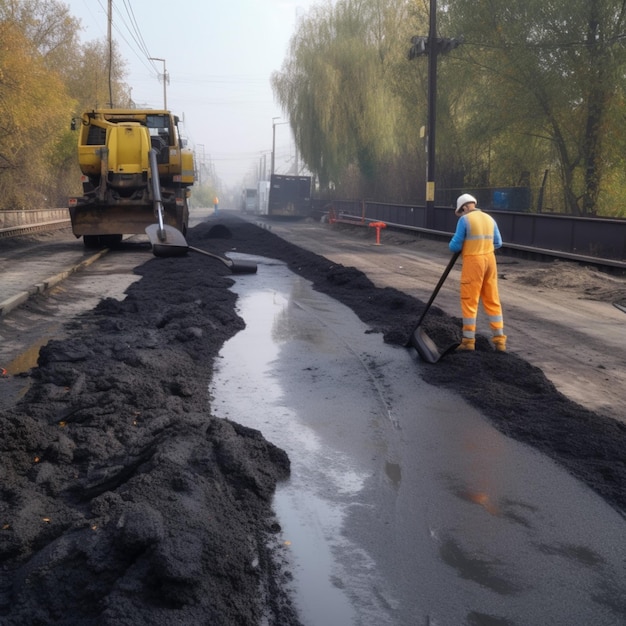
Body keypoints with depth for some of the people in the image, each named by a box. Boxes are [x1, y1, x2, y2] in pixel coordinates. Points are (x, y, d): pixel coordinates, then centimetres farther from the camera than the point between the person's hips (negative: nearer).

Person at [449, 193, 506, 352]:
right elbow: (498, 243, 15)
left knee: (469, 302, 1)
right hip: (489, 260, 6)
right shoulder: (489, 219, 11)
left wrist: (453, 246, 14)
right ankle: (499, 340, 11)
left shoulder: (464, 220, -8)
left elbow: (455, 246, -9)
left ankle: (468, 341, 3)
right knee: (492, 301, 10)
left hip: (472, 262, -6)